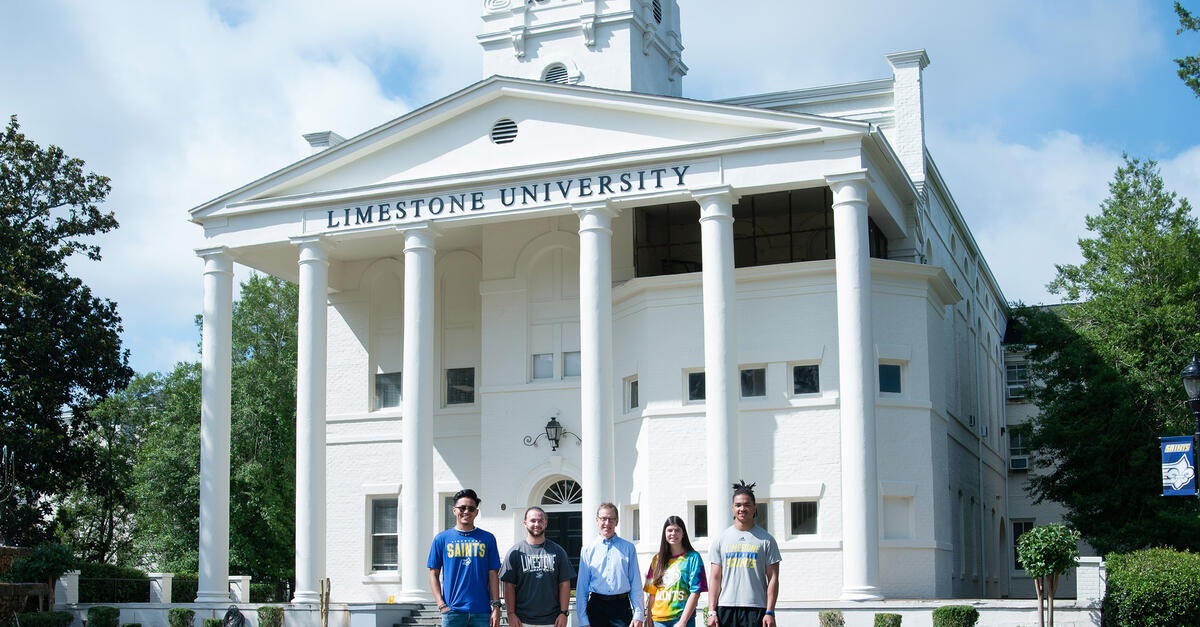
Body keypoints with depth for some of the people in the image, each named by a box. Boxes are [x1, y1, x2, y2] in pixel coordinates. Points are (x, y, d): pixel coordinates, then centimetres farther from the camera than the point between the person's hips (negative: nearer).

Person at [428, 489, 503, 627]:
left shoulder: (488, 539, 8)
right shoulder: (441, 539, 6)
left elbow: (493, 575, 7)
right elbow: (434, 574, 6)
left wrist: (496, 606, -1)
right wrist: (441, 605, -5)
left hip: (481, 611, 1)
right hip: (452, 611, -1)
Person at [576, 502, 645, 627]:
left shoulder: (628, 548, 8)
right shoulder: (588, 549, 7)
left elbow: (636, 584, 6)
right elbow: (581, 586, 5)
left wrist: (638, 614, -3)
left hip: (622, 606, 0)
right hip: (596, 606, 0)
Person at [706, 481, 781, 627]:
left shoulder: (766, 540, 5)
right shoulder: (720, 540, 11)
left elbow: (773, 578, 2)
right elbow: (715, 578, 8)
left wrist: (770, 612, -6)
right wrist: (711, 611, 0)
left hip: (756, 609, -2)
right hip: (725, 608, 2)